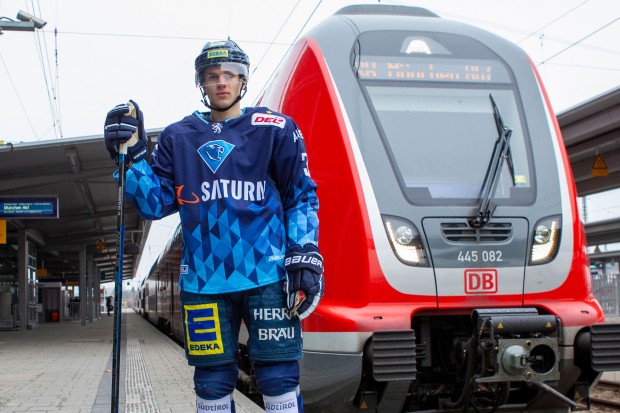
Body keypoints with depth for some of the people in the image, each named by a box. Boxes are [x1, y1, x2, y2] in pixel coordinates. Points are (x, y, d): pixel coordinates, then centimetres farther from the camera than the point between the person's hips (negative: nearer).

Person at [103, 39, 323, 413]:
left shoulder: (276, 130, 6)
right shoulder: (178, 138, 13)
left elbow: (302, 197, 6)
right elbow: (156, 204, 9)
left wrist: (305, 255, -4)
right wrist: (133, 156, -4)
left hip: (267, 275, -2)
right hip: (204, 280, 3)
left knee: (279, 377, -2)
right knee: (213, 381, 8)